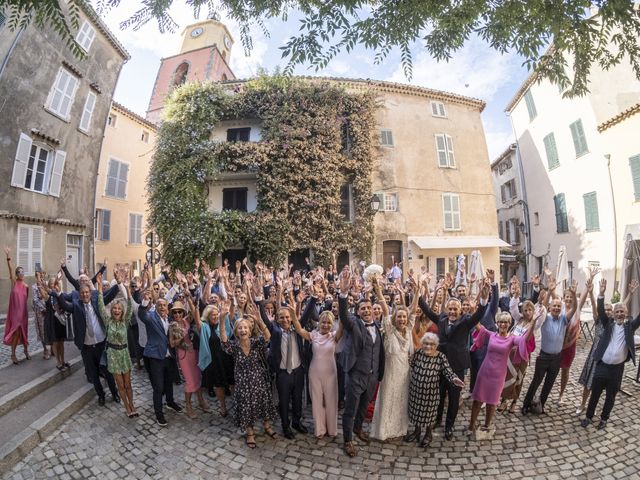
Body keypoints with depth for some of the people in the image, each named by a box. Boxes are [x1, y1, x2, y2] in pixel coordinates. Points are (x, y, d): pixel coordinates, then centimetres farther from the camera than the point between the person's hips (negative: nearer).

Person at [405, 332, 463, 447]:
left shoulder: (441, 357, -15)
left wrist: (454, 379, -34)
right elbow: (410, 366, 3)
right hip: (416, 389, 2)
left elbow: (447, 371, -17)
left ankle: (428, 434, 41)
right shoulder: (418, 353, -9)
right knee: (416, 410, 19)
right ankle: (417, 431, 45)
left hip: (431, 392, -2)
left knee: (429, 413, 16)